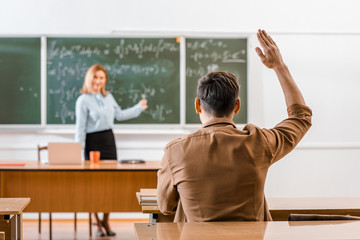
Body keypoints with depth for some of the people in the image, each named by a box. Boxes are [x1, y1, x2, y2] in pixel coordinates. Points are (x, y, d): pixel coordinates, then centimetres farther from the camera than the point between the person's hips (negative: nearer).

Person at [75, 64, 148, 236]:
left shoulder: (108, 97, 11)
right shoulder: (83, 100, -7)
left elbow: (119, 115, 26)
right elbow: (80, 128, -8)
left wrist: (138, 107, 27)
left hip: (109, 140, 6)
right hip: (93, 143, -6)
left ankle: (106, 221, 17)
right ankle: (97, 224, 12)